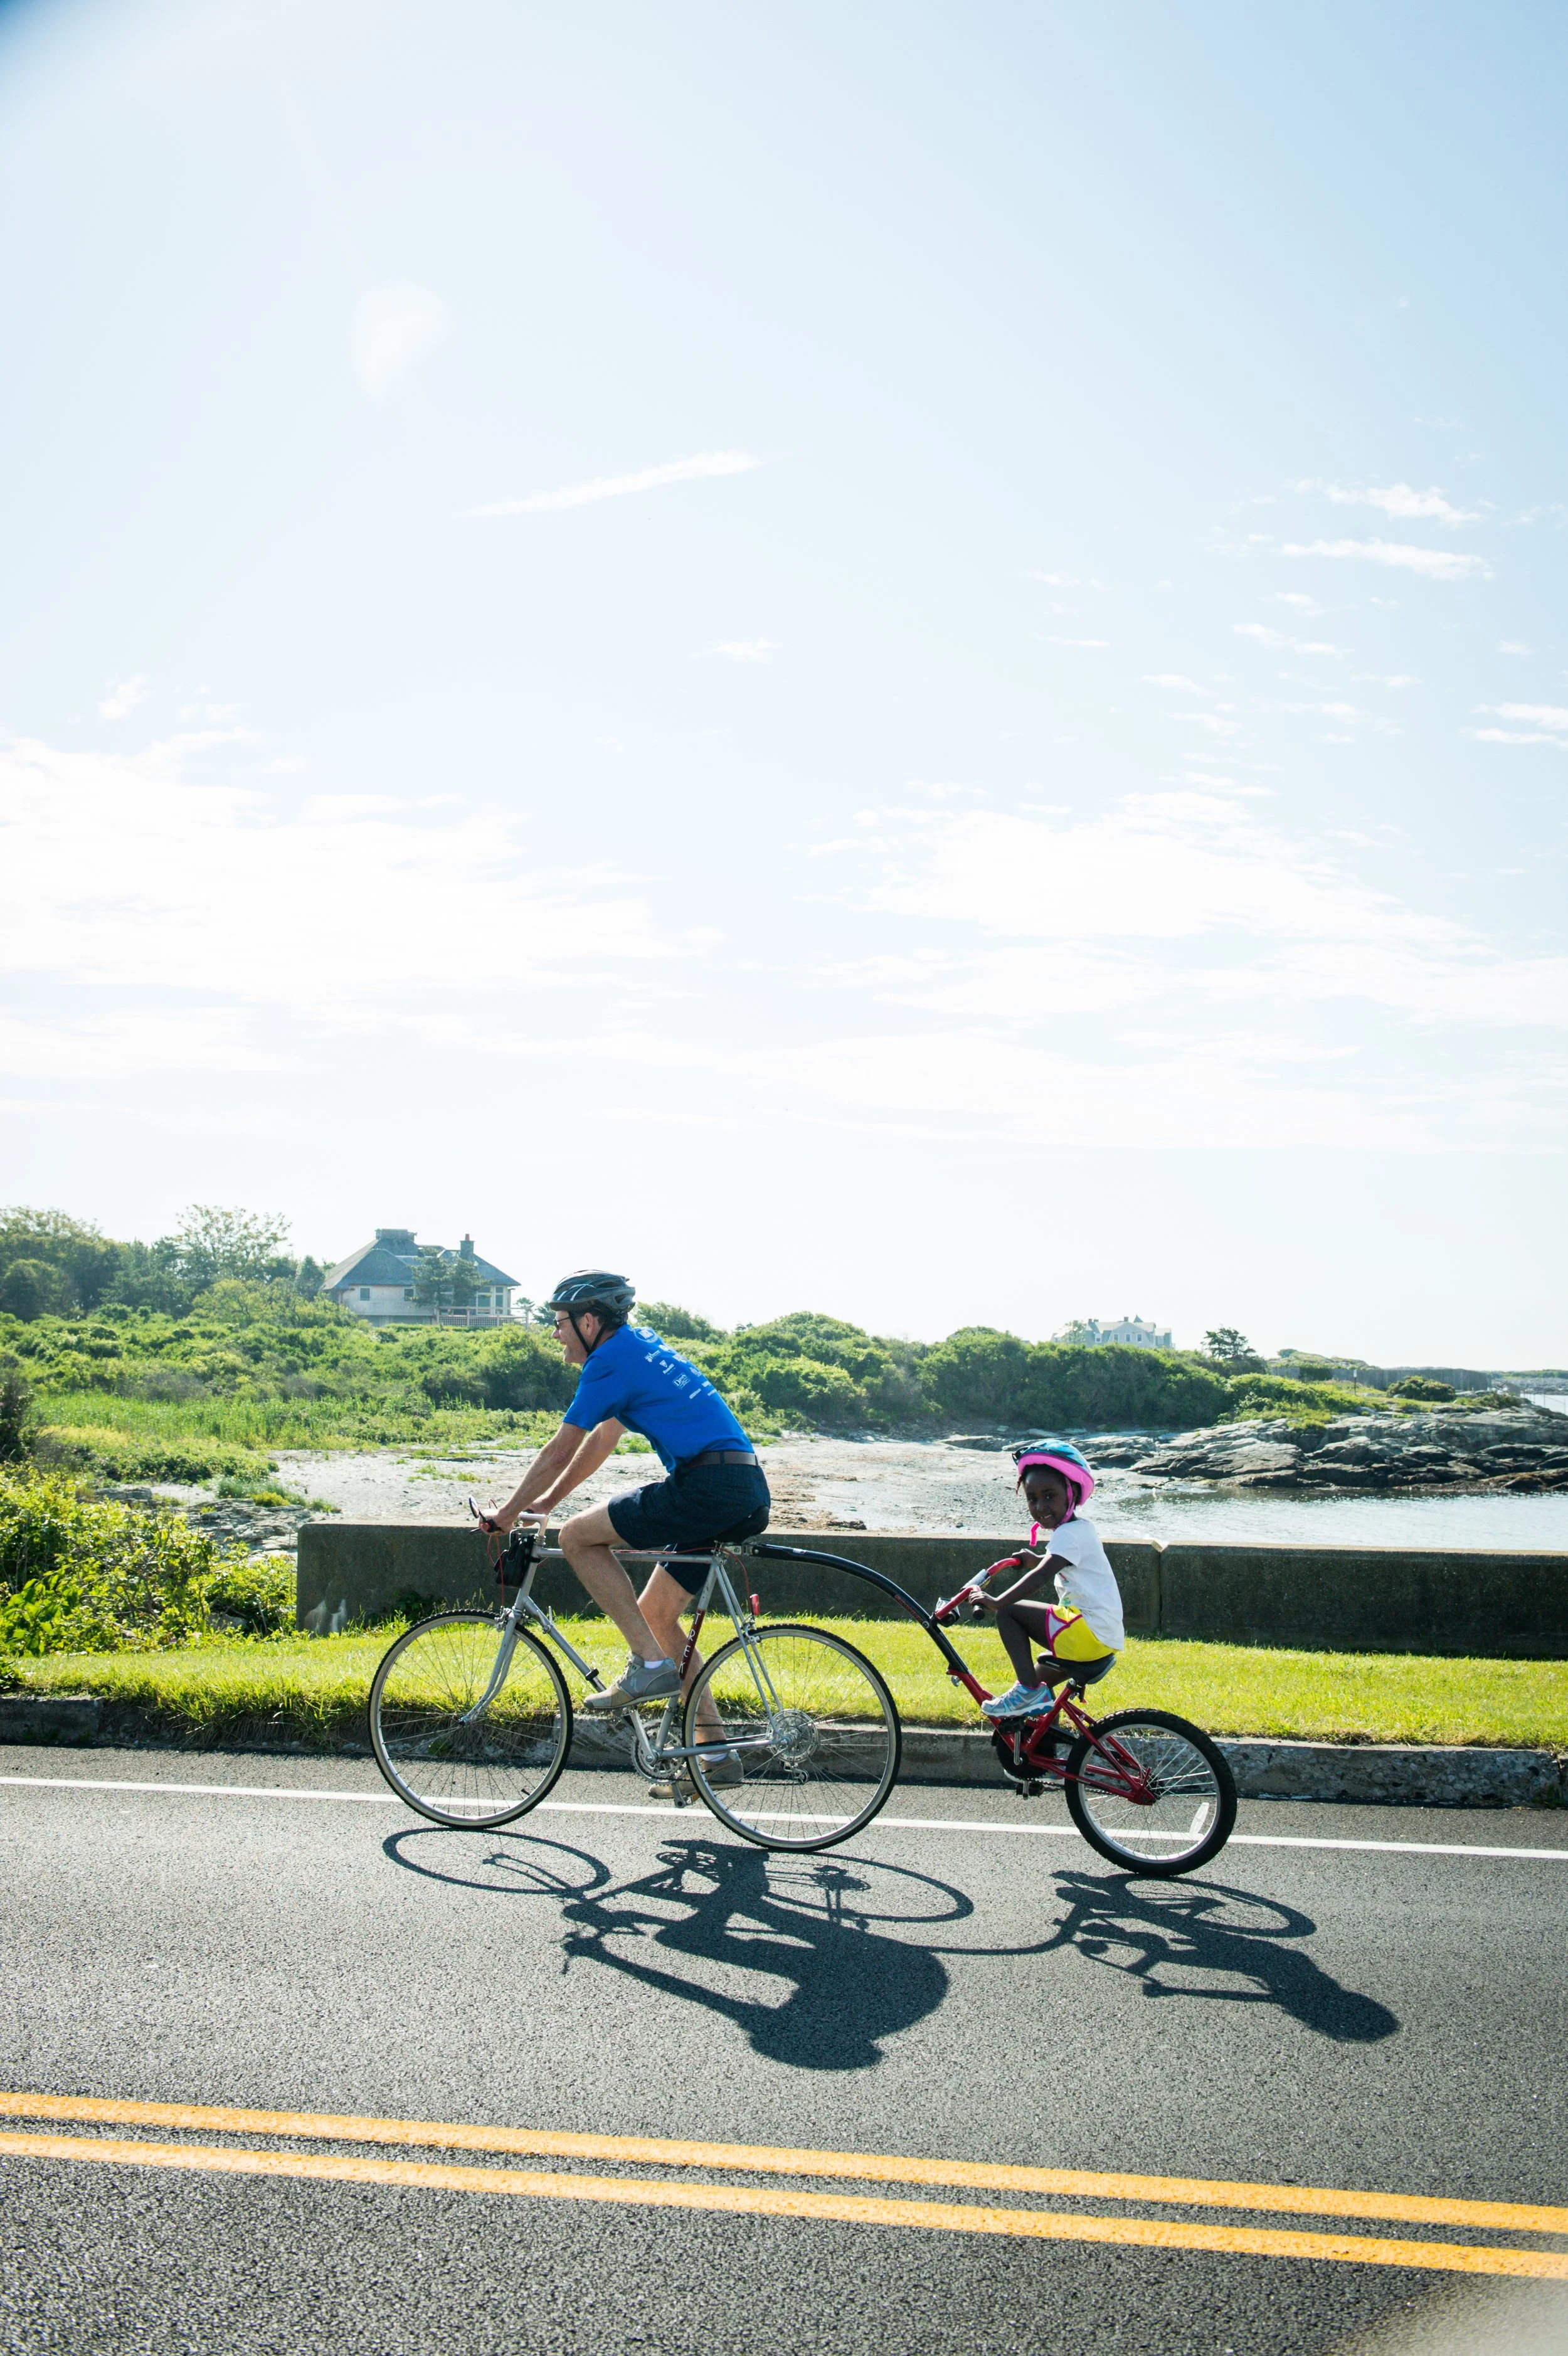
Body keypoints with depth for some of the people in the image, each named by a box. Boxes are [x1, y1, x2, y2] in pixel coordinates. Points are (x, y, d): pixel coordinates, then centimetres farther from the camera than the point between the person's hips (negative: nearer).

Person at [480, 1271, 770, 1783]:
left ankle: (650, 1665, -4)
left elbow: (559, 1453, -1)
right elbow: (603, 1440, 32)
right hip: (750, 1496, 10)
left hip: (709, 1485, -10)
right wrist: (545, 1501, 36)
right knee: (655, 1614, 16)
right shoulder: (642, 1348, 23)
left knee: (578, 1536, -2)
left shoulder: (611, 1360, -5)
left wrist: (505, 1515, 10)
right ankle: (716, 1755, 16)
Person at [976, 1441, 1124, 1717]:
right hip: (1106, 1637, 11)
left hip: (1089, 1632, -11)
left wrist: (998, 1602, -30)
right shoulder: (1081, 1529, 18)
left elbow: (1042, 1575, -27)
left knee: (1009, 1612, -10)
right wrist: (1035, 1560, 32)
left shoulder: (1070, 1533, -13)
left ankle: (1028, 1691, -13)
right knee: (1041, 1671, 30)